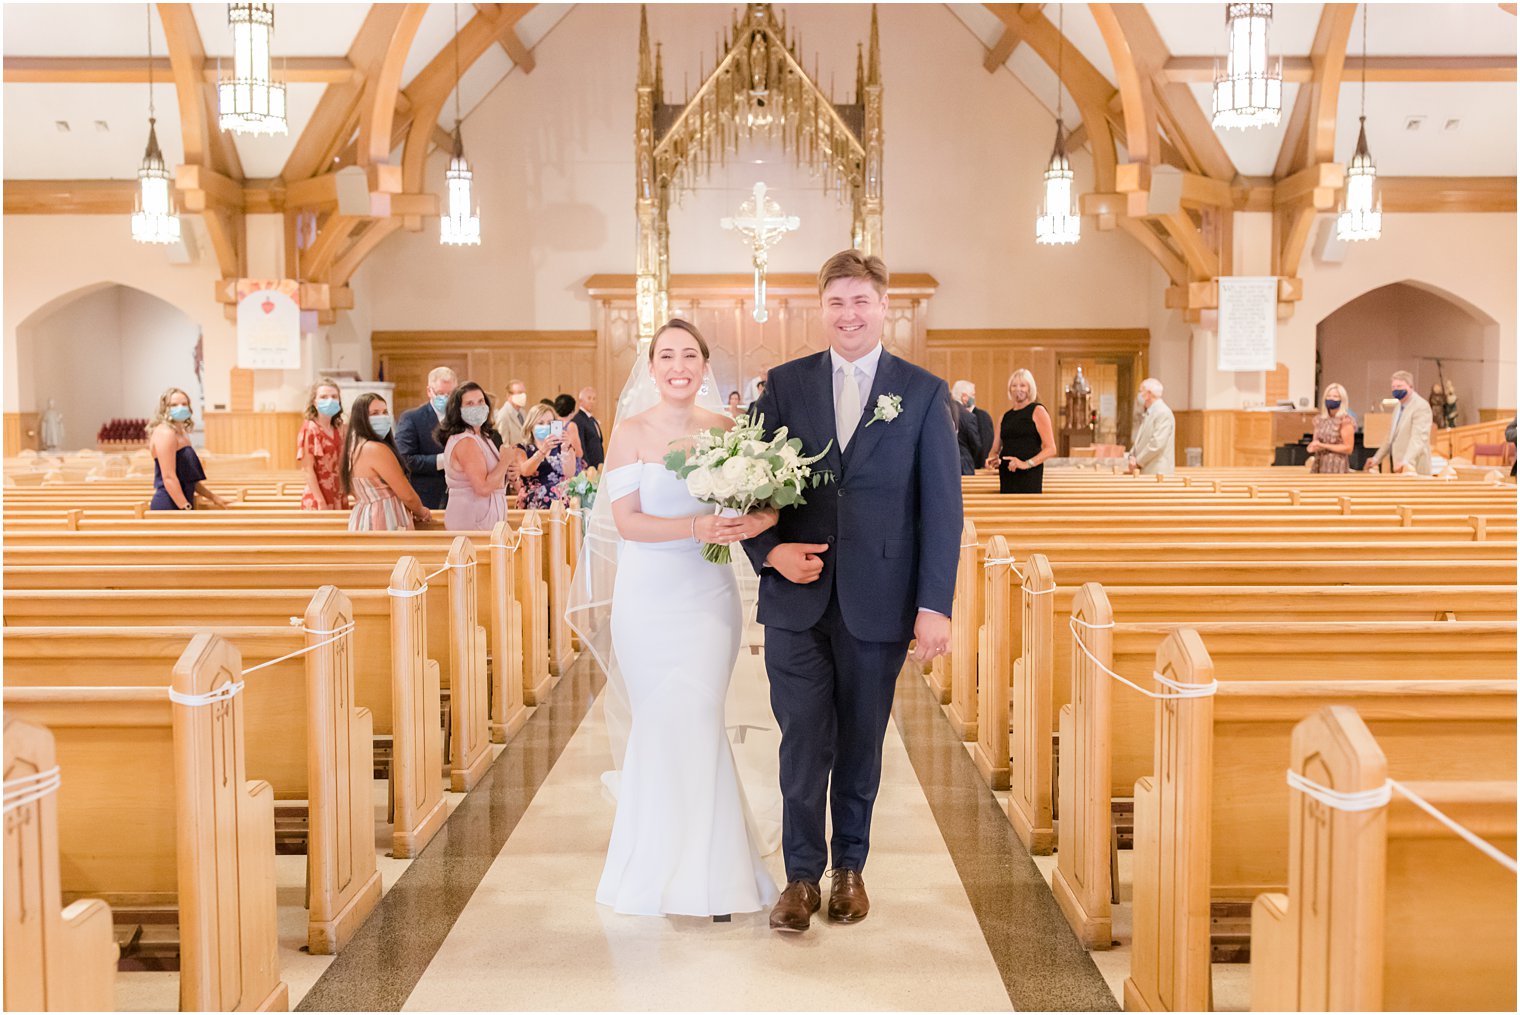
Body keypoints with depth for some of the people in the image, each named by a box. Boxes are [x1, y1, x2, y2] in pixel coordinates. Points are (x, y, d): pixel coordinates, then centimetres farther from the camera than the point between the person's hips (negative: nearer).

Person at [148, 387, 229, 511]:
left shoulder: (182, 433, 18)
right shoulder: (165, 433, -11)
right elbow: (169, 477, -19)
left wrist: (213, 498, 20)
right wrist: (186, 508, -21)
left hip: (181, 505, 9)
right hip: (168, 506, -9)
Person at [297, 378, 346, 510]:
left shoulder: (339, 429, 9)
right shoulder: (310, 429, -9)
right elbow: (308, 469, -12)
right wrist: (321, 502, -17)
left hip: (338, 499, 6)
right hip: (317, 500, -6)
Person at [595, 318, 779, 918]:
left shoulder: (726, 430, 2)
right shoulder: (630, 433, -2)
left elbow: (766, 500, 2)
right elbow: (627, 521, -9)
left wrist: (758, 519, -21)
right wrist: (696, 526, -23)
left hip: (708, 598, 1)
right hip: (647, 598, 0)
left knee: (695, 722, -3)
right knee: (658, 723, 6)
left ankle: (703, 875, 12)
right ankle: (661, 863, 22)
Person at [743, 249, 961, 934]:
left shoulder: (924, 393, 1)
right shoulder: (784, 385, 5)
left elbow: (942, 507, -2)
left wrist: (935, 605, -8)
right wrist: (769, 550, -10)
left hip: (878, 605, 0)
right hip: (796, 598, 1)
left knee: (860, 743, 12)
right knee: (803, 742, 2)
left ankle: (849, 868, 29)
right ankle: (801, 877, 17)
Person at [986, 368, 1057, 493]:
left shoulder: (1037, 411, 2)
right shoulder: (1005, 416, 19)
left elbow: (1050, 448, -6)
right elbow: (995, 449, 20)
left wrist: (1027, 464, -17)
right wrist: (992, 460, -3)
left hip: (1029, 475, -5)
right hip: (1007, 476, 5)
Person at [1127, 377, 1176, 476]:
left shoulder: (1163, 413, -12)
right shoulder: (1149, 413, 18)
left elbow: (1157, 444, -20)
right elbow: (1140, 440, 21)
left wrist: (1138, 462, -14)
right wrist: (1132, 456, 2)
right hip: (1145, 471, 9)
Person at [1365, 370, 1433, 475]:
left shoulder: (1421, 406, -12)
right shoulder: (1399, 406, 17)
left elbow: (1418, 438, -24)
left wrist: (1406, 462, -37)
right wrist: (1377, 459, 22)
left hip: (1414, 469, -8)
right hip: (1399, 469, 8)